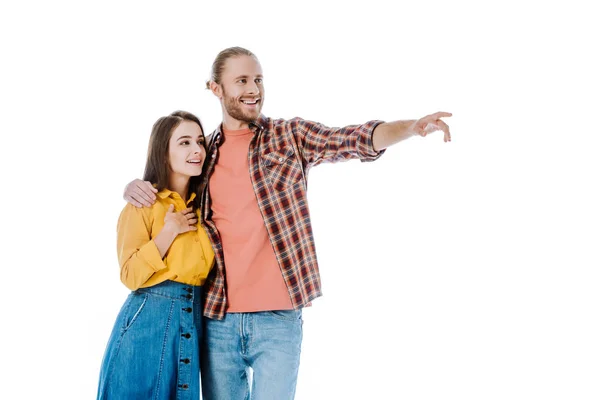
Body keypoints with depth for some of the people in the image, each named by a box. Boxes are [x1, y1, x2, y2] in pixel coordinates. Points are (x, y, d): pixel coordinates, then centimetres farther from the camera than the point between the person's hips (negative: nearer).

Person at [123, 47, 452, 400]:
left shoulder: (291, 135, 3)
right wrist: (136, 188, 3)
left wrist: (413, 127, -28)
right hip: (218, 320, 3)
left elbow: (358, 140, -10)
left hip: (279, 318, -2)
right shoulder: (204, 152, 10)